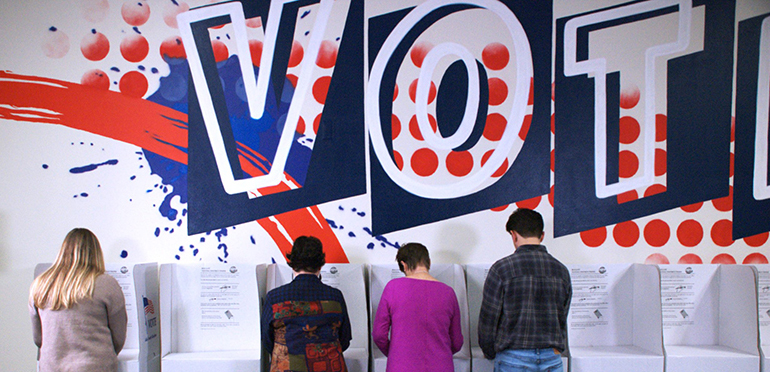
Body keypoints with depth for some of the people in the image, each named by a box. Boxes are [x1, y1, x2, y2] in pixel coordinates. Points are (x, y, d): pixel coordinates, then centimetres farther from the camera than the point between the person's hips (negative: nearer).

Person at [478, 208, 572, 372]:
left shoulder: (501, 268, -9)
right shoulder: (561, 270, 4)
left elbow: (488, 319, -5)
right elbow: (562, 319, 12)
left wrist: (490, 353, 11)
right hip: (552, 359, 4)